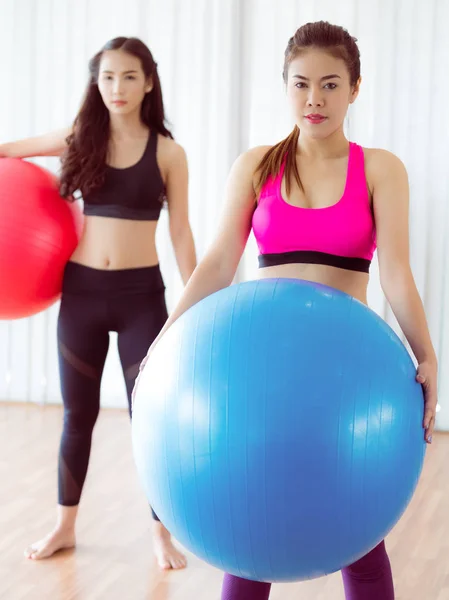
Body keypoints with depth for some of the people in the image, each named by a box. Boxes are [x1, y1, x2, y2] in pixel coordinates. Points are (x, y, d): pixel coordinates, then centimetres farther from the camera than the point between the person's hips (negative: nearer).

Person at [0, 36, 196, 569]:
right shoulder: (79, 140, 2)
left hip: (141, 294, -2)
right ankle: (65, 524, 27)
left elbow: (180, 233, 1)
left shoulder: (167, 153, -3)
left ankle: (161, 531, 16)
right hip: (81, 291, 2)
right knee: (78, 413, 12)